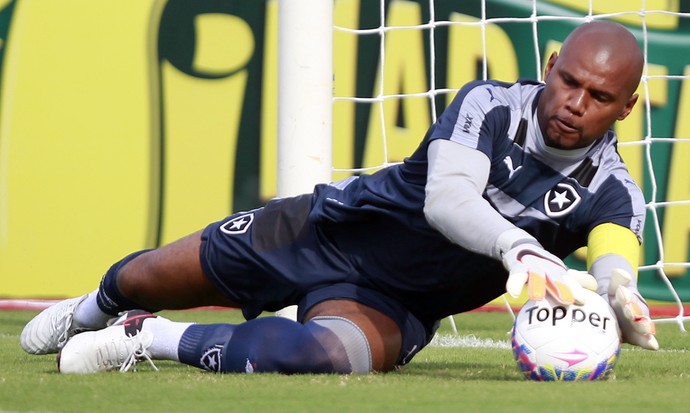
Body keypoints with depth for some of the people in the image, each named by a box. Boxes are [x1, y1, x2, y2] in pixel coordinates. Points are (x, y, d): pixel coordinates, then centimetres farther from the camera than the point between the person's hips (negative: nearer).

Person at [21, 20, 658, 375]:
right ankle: (96, 308, 54)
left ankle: (152, 339, -11)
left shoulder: (610, 193, -16)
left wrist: (621, 300, -61)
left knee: (330, 355, -36)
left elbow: (616, 250, -36)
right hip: (331, 230, 1)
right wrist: (520, 247, -57)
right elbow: (444, 200, -37)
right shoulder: (489, 106, -20)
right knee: (152, 281, 13)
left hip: (391, 305, -1)